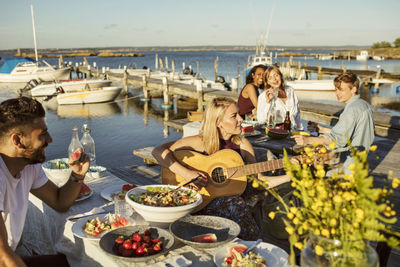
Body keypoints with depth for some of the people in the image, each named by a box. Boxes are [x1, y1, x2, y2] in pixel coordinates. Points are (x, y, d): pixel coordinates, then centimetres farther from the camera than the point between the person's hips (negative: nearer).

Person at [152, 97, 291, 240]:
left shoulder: (242, 144, 5)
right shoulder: (201, 141, -6)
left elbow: (258, 181, 8)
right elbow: (159, 151, -13)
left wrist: (289, 176, -2)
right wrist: (186, 173, -23)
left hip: (234, 200, 2)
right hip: (204, 203, -2)